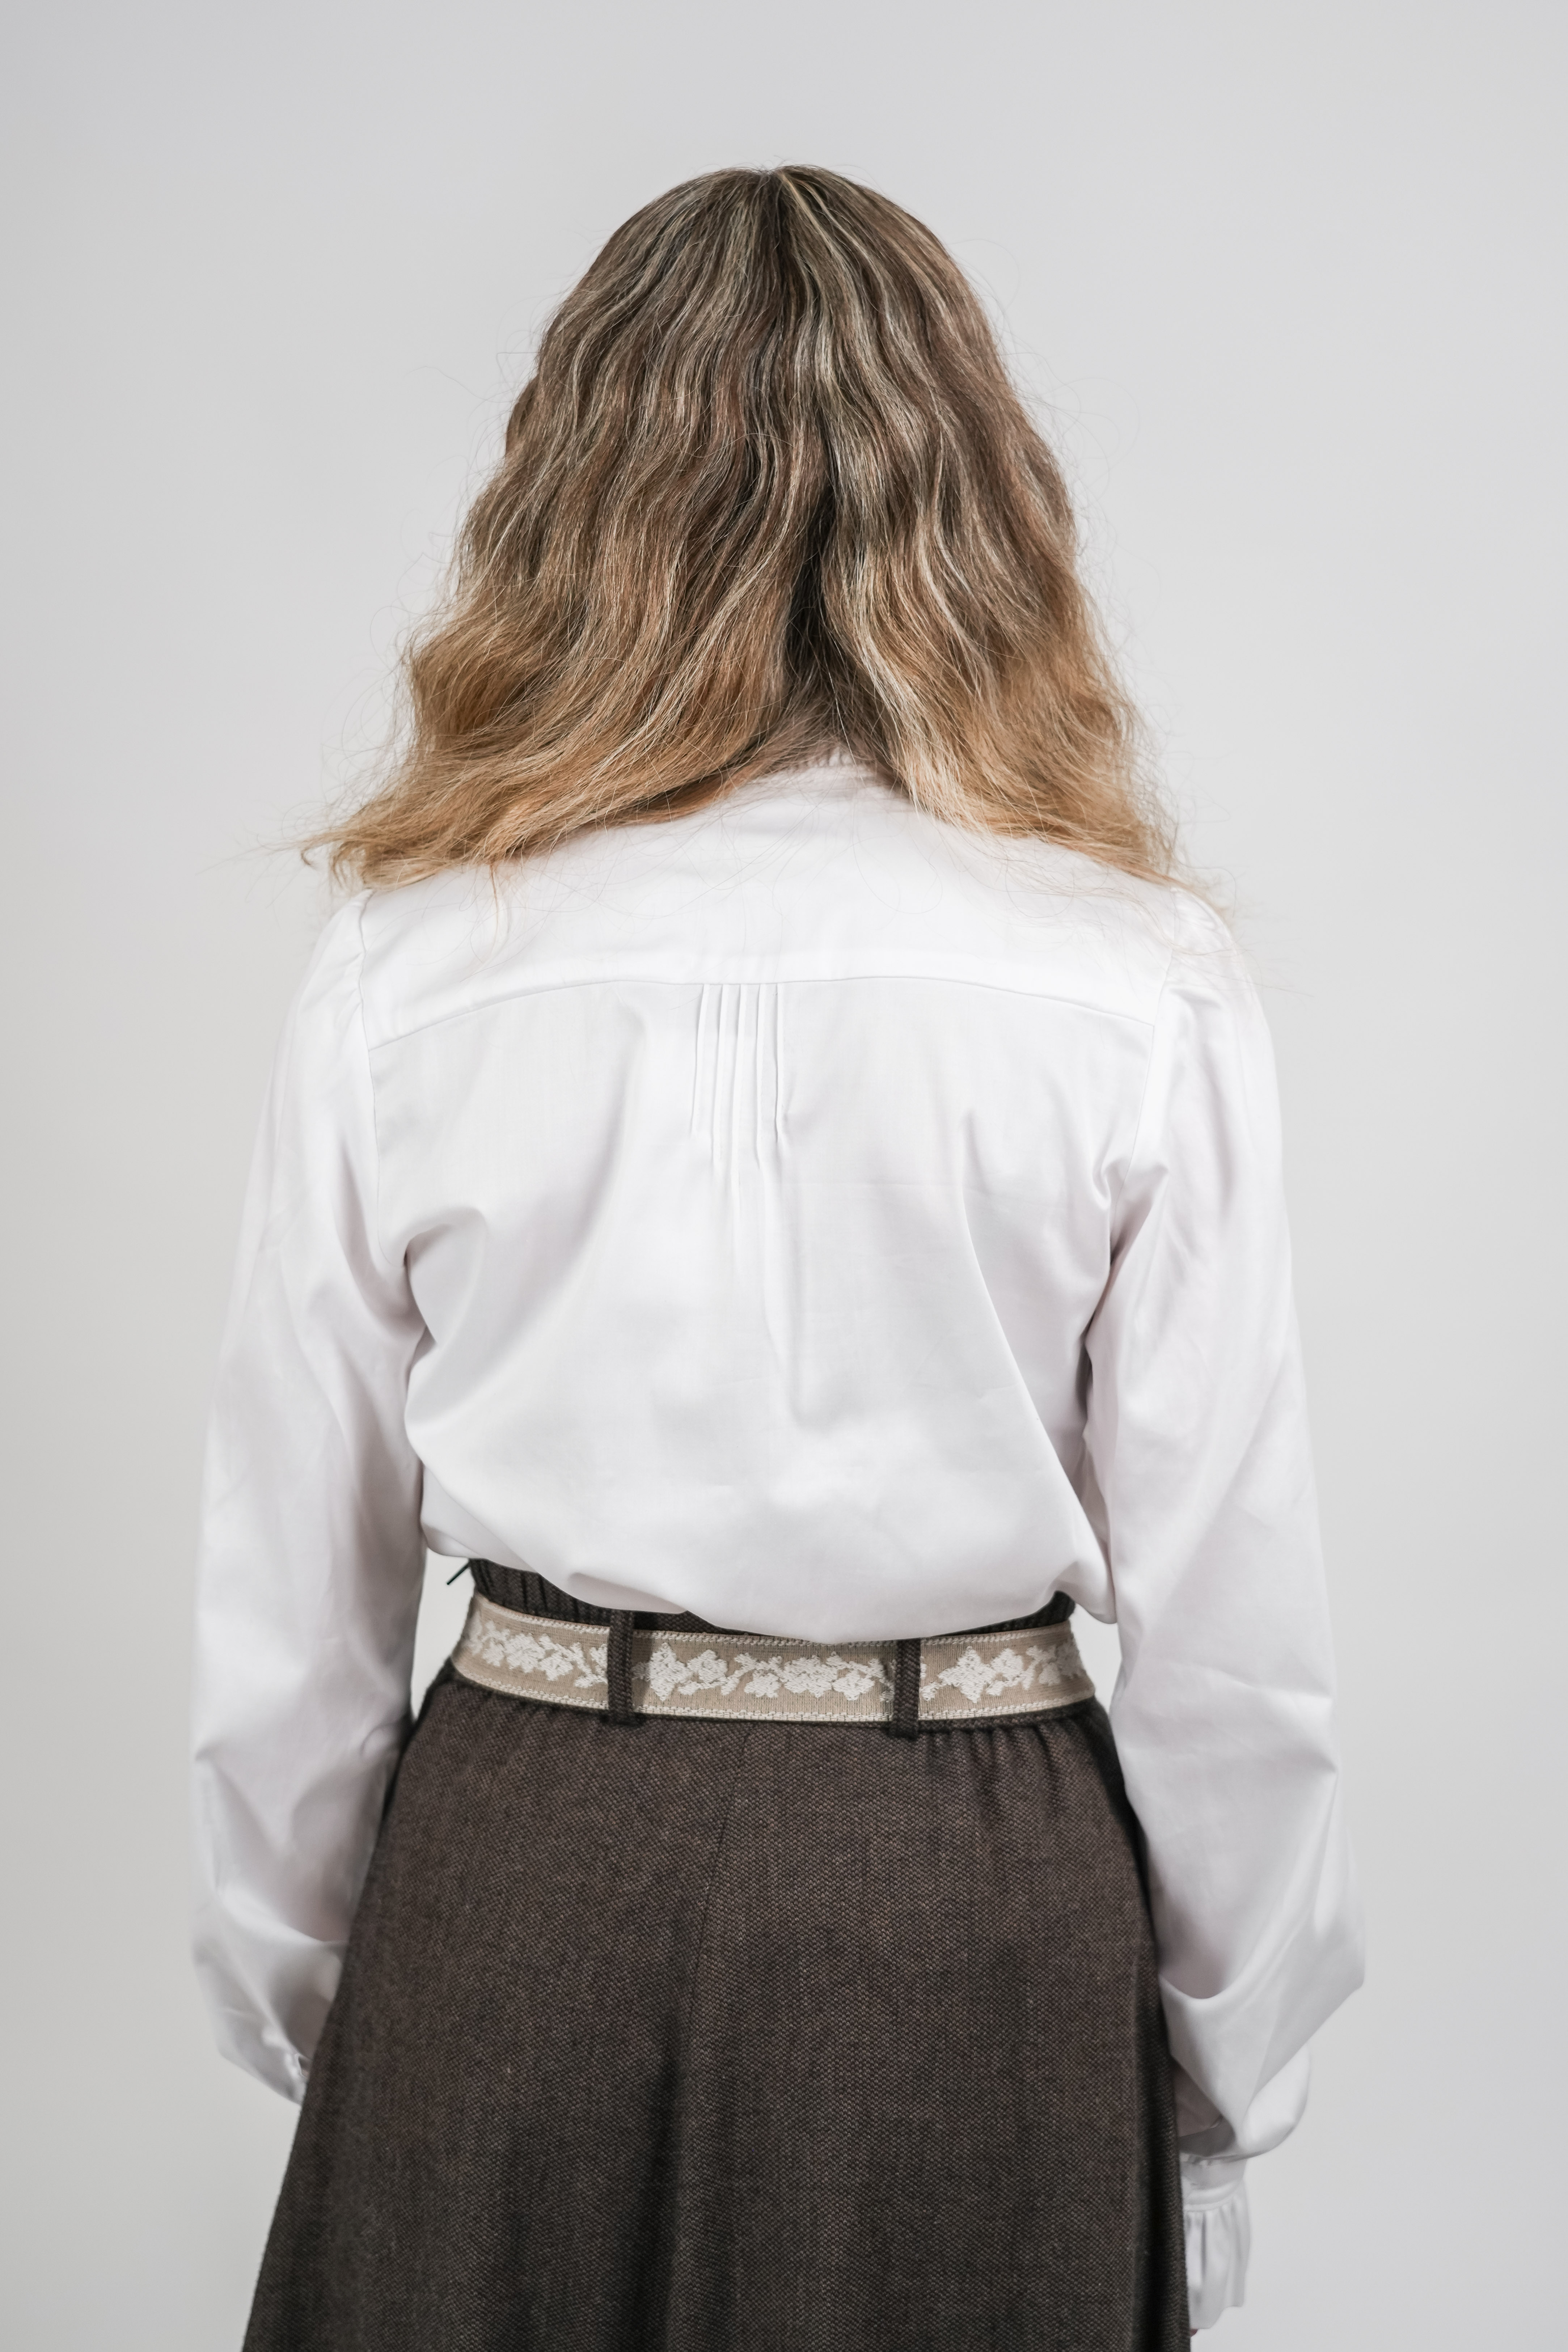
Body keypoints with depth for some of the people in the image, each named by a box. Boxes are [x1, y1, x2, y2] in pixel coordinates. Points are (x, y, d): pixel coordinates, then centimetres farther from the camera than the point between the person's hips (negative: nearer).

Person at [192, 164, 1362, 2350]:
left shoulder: (406, 962, -8)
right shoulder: (1139, 981, -11)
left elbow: (286, 1612, -2)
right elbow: (1235, 1622, -6)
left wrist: (291, 2005, 14)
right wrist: (1227, 2090, 8)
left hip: (513, 1868, 1)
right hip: (971, 1919, 0)